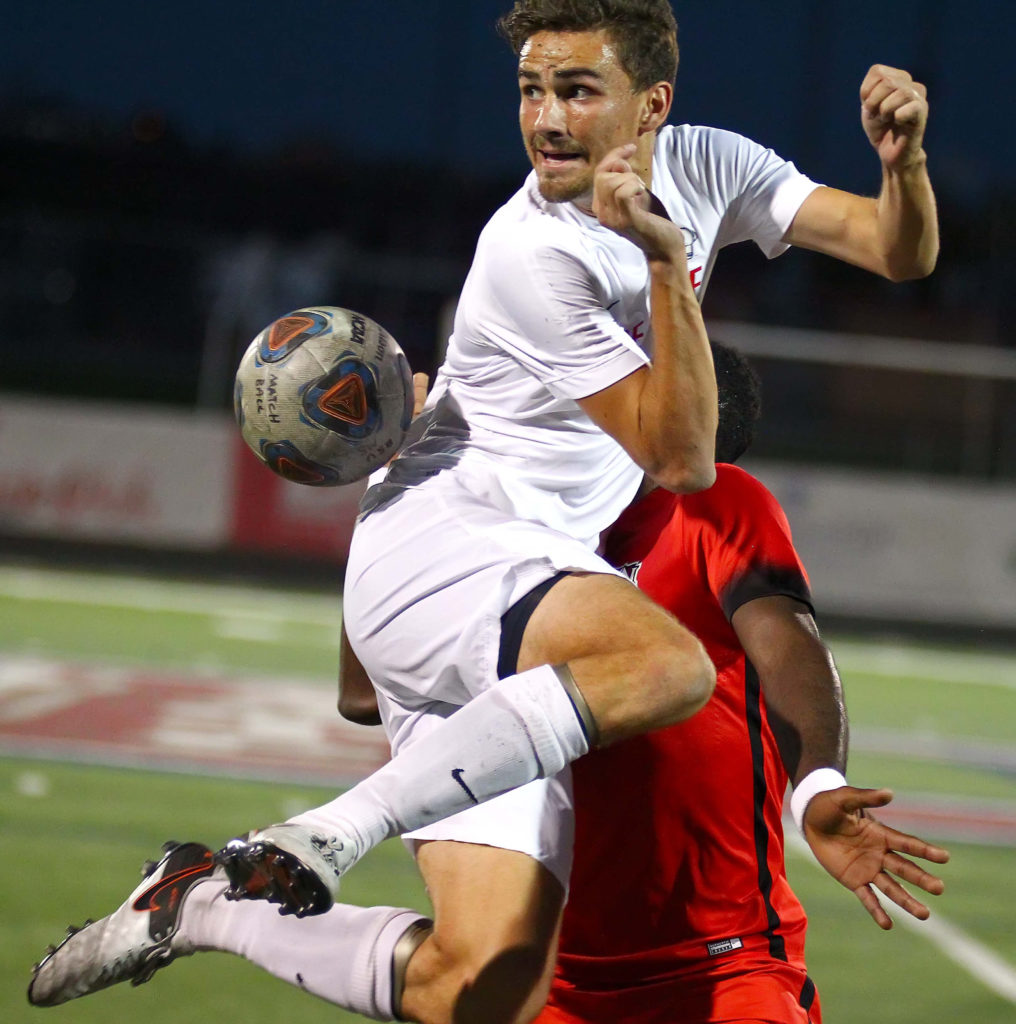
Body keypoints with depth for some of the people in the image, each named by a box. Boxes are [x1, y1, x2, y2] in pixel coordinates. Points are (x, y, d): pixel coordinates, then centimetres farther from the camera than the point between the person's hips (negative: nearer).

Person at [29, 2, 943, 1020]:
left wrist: (902, 162, -9)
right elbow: (680, 458, -14)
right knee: (667, 665, -41)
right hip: (437, 548, -7)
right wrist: (667, 260, -21)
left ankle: (207, 905, 8)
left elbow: (899, 251, 11)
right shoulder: (533, 255, -14)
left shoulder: (702, 164, 8)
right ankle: (327, 838, -34)